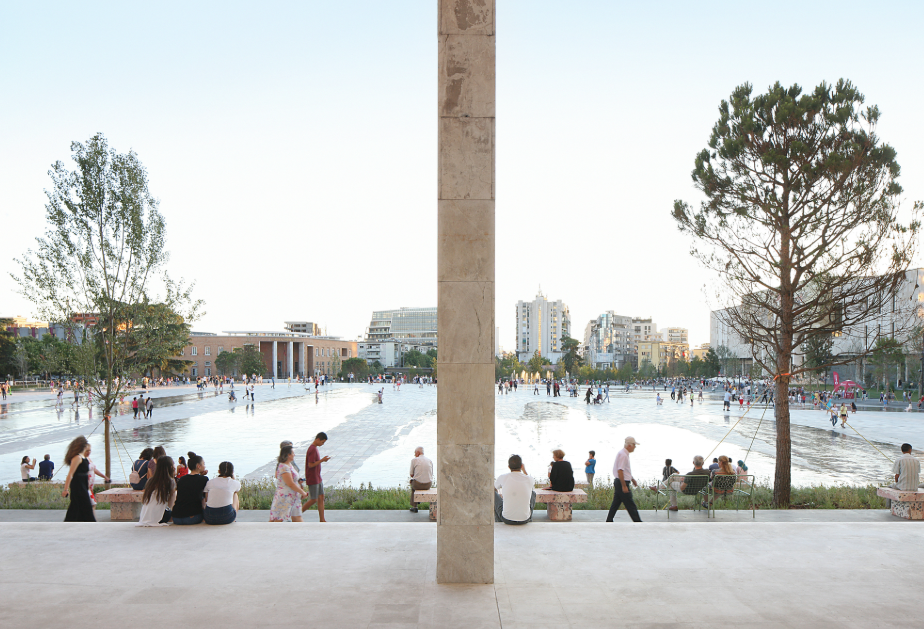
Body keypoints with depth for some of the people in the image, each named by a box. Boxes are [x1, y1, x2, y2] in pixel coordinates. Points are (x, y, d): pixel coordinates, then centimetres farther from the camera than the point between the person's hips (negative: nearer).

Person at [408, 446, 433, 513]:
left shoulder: (414, 460, -3)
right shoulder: (430, 461, 8)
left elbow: (411, 475, 3)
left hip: (418, 484, -4)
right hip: (429, 485, 4)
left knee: (412, 484, 33)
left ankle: (414, 506, 32)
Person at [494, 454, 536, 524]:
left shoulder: (503, 477, -9)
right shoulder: (529, 479, -6)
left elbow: (493, 488, 15)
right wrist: (524, 470, 33)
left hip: (506, 519, -1)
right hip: (525, 520, 1)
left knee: (493, 493, 22)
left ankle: (498, 522, 35)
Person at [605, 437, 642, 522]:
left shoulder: (624, 453, 14)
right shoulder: (623, 455, -20)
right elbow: (620, 471, -25)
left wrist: (632, 479, 28)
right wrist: (624, 486, -24)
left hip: (619, 483, 10)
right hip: (622, 483, -10)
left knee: (616, 503, 14)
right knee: (630, 505, -4)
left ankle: (609, 521, 18)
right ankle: (638, 522, 1)